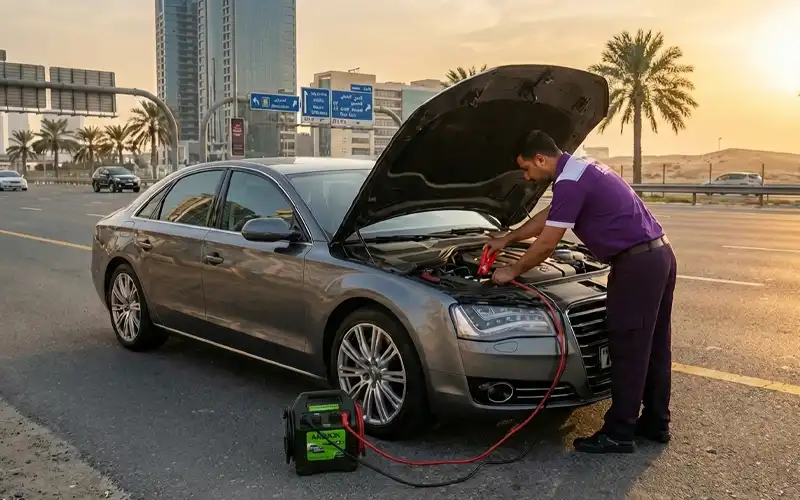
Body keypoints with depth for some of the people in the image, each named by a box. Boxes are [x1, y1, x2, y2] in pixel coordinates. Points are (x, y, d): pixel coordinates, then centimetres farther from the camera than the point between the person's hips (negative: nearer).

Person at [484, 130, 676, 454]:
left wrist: (512, 272, 1)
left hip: (636, 264, -10)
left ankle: (618, 434, 7)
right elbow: (547, 217, 28)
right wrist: (506, 239, 32)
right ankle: (655, 423, 27)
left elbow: (546, 244, -13)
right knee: (654, 346, 16)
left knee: (628, 350, -3)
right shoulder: (581, 169, 17)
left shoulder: (570, 182, -16)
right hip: (660, 256, 11)